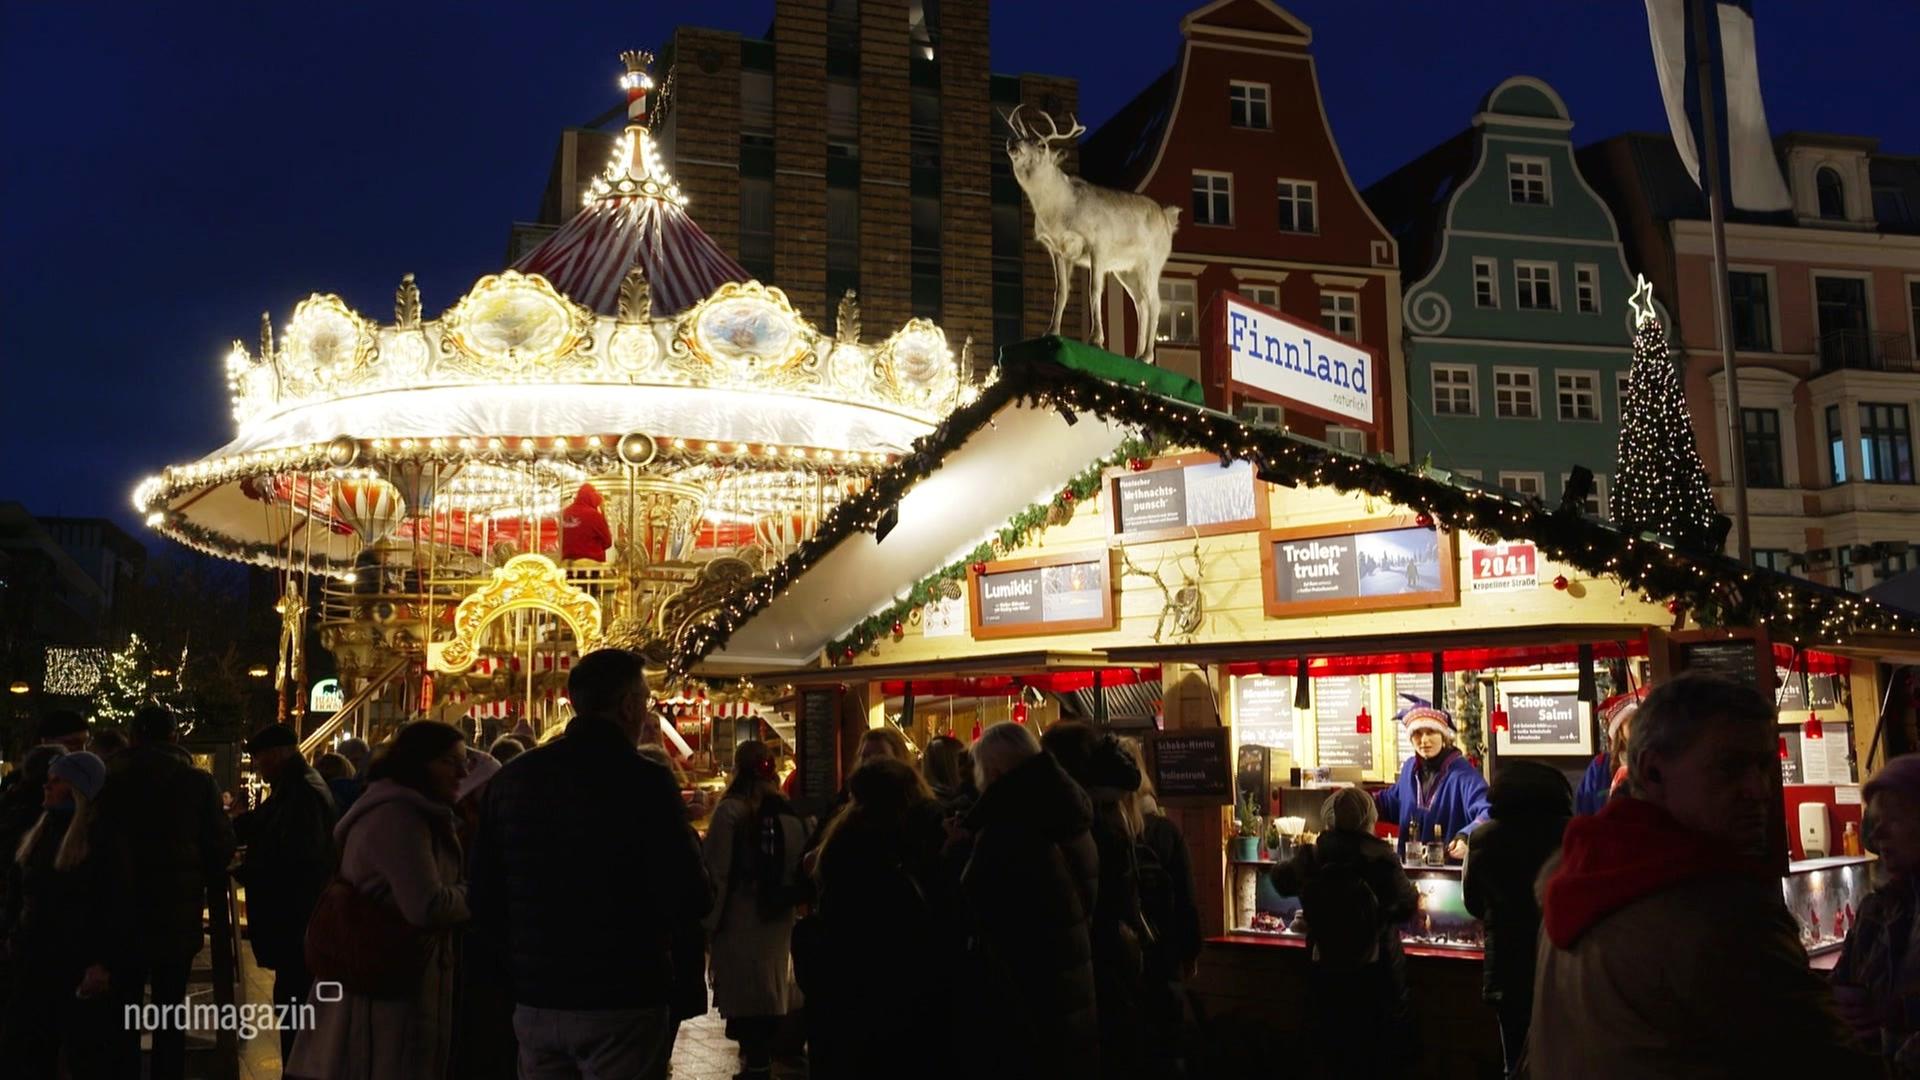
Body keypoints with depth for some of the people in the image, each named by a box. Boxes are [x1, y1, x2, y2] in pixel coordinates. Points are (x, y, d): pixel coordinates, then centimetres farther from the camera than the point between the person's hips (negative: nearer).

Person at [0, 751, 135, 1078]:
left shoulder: (104, 838, -11)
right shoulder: (40, 833, 11)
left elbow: (119, 907, -14)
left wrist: (105, 963, -19)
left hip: (81, 966, -7)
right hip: (36, 963, 7)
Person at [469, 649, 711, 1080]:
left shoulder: (509, 778, 3)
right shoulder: (643, 781, -14)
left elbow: (482, 900, 8)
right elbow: (690, 900, -17)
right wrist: (688, 846, 3)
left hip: (536, 1001, 5)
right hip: (622, 1002, -5)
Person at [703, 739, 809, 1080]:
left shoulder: (730, 810, -12)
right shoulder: (788, 811, 4)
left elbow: (717, 871, -13)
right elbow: (801, 867, 8)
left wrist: (711, 920, -6)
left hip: (740, 919, -6)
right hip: (777, 918, 6)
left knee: (746, 994, 0)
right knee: (770, 988, 17)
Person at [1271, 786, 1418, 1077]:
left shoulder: (1312, 857, -6)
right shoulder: (1380, 857, -16)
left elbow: (1281, 880, 12)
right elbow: (1406, 906, -12)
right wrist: (1417, 897, 10)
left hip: (1327, 970, 3)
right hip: (1377, 973, -3)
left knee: (1325, 1052, 15)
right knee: (1384, 1052, 12)